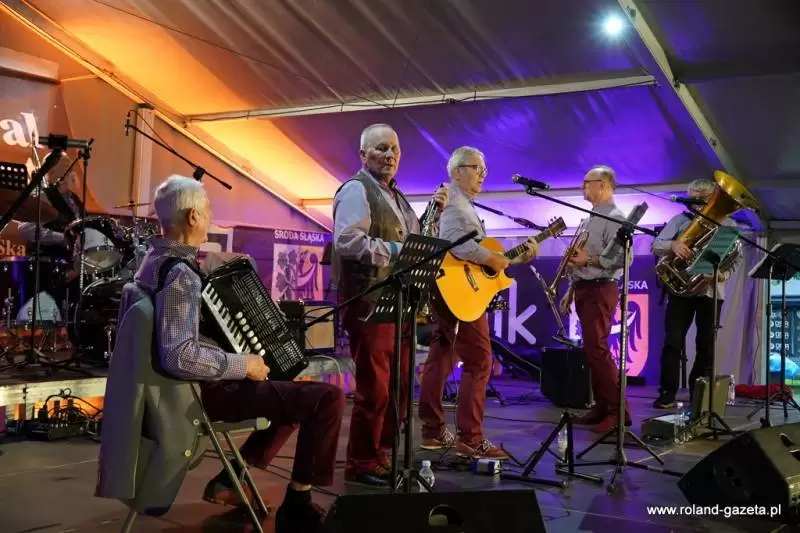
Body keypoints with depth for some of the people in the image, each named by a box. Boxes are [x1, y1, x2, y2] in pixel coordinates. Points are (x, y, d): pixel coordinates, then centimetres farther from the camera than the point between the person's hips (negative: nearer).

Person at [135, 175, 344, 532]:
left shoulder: (156, 258, 7)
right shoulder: (179, 275, -24)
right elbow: (179, 357, -35)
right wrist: (244, 365, -24)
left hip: (201, 381, 11)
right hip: (210, 389, -11)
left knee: (298, 392, 25)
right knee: (328, 397, -15)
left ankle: (229, 480, 20)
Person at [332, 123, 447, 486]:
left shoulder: (395, 196, 21)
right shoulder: (356, 190, -8)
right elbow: (346, 241, -21)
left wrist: (435, 210, 11)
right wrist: (394, 250, -23)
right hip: (369, 303, -9)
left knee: (397, 385, 14)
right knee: (374, 389, -6)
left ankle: (383, 457, 26)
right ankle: (362, 465, 6)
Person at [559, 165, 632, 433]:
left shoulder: (614, 218, -11)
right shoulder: (590, 219, 19)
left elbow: (623, 258, -22)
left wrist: (590, 260, -20)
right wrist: (571, 290, 17)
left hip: (600, 290, -10)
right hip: (584, 290, 10)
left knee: (598, 350, -13)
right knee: (591, 351, 11)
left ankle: (618, 411, -9)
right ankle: (601, 408, 17)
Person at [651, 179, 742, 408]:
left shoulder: (728, 224, 8)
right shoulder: (680, 220, 7)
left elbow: (738, 257, 4)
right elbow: (656, 245, -2)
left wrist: (724, 274, -16)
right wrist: (672, 244, -24)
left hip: (711, 291, 1)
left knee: (706, 344, 6)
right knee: (673, 341, -4)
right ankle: (667, 393, 1)